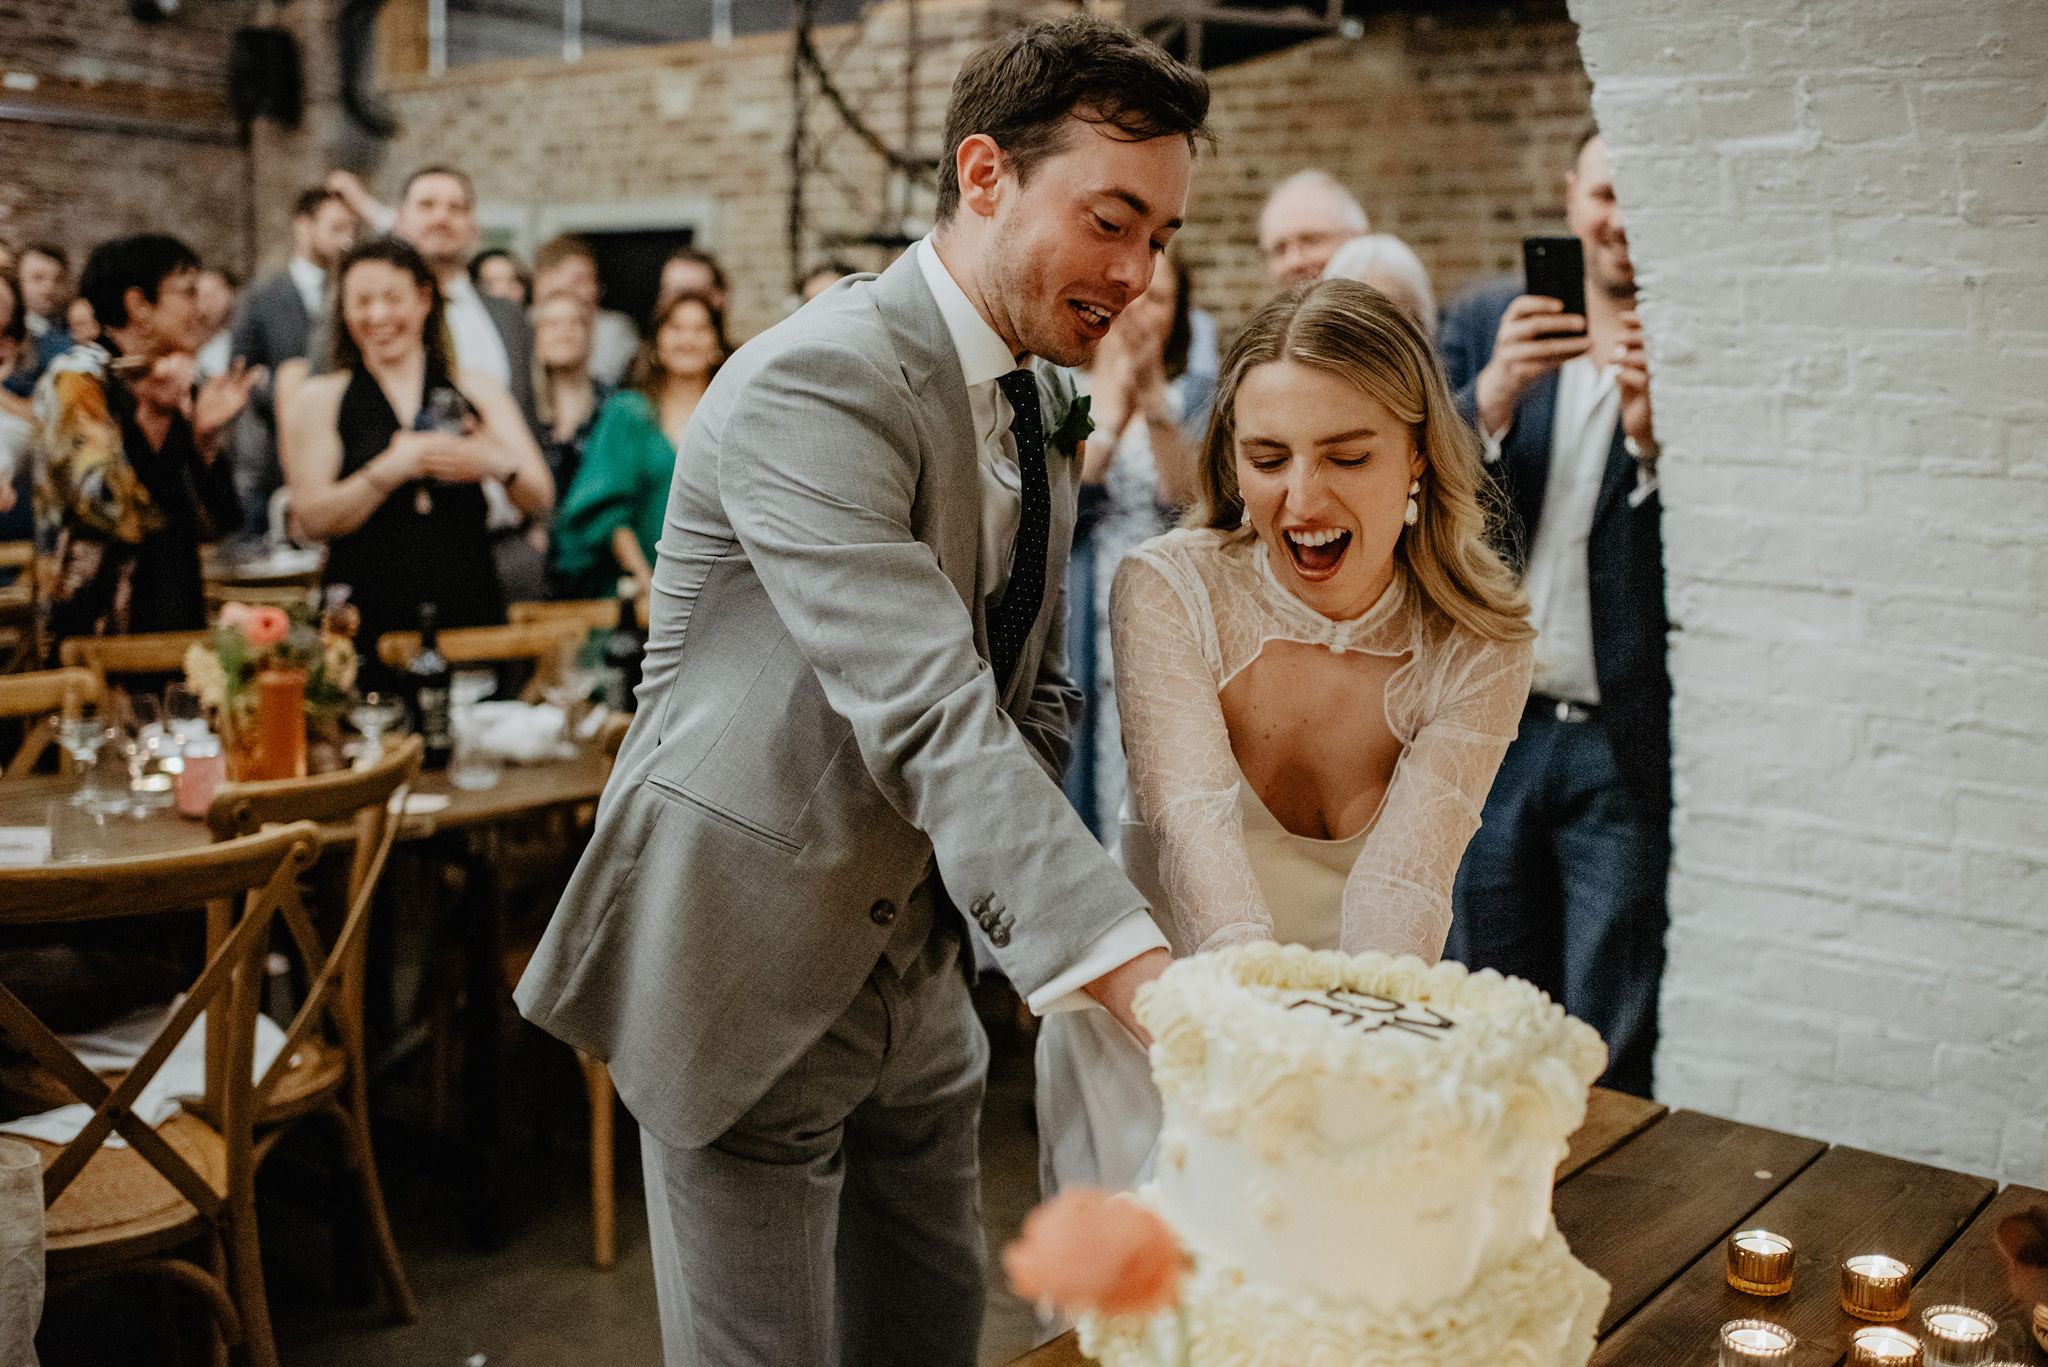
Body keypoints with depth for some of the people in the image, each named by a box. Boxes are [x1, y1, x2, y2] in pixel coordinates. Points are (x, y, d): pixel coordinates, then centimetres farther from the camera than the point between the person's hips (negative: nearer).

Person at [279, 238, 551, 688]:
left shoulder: (476, 388, 13)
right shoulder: (317, 399, 9)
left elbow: (540, 501, 6)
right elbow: (312, 518, -3)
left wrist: (494, 463, -14)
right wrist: (390, 470, -16)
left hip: (470, 614, 1)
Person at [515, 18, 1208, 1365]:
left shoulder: (1043, 406, 8)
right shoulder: (815, 382, -22)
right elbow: (932, 715, -33)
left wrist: (1012, 891, -5)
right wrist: (1140, 974, -40)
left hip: (916, 974, 8)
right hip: (745, 968, -8)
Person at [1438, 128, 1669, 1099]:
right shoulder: (1483, 328, 9)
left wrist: (1652, 437, -24)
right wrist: (1493, 397, -17)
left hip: (1630, 750, -3)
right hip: (1491, 729, 3)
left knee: (1606, 1065, 2)